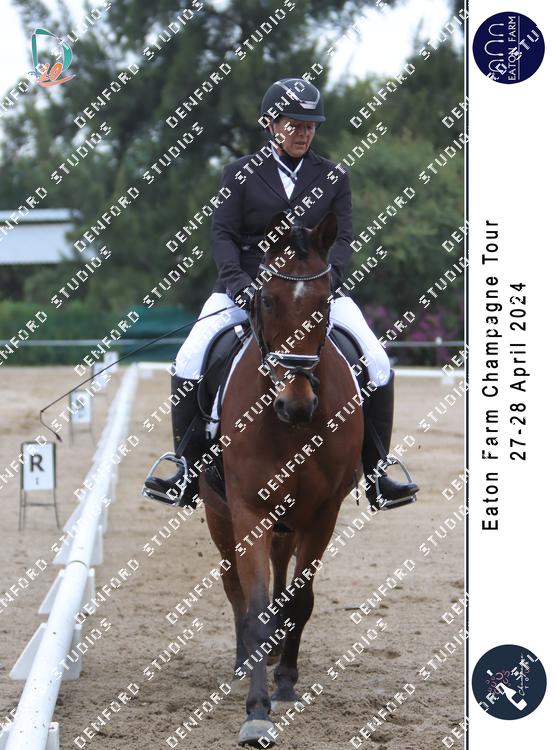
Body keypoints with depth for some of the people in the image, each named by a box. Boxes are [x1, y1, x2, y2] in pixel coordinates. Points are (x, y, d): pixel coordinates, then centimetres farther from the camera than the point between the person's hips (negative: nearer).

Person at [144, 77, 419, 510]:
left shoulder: (333, 178, 7)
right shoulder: (241, 173, 4)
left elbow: (343, 238, 0)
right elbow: (223, 233, -1)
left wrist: (327, 273, -20)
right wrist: (236, 278, -19)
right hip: (246, 287, -1)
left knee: (377, 365, -12)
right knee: (190, 362, -17)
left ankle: (376, 475, 0)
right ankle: (187, 472, -6)